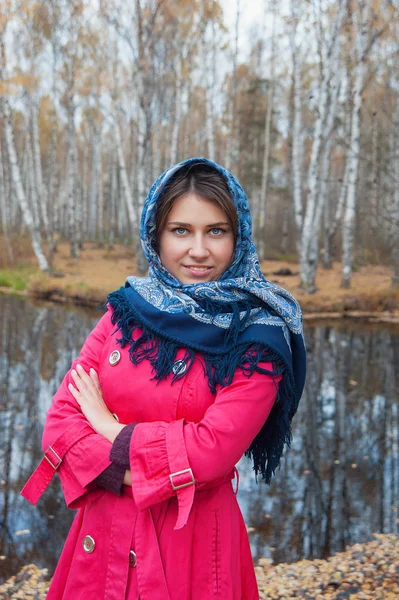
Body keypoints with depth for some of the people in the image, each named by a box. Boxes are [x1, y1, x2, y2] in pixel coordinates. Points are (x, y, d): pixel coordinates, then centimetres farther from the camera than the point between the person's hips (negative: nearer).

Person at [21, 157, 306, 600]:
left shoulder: (257, 338, -11)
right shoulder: (126, 311, -1)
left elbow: (214, 448, -20)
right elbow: (61, 418, -4)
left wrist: (112, 430, -11)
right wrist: (124, 475, -19)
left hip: (192, 540, -3)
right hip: (101, 534, 4)